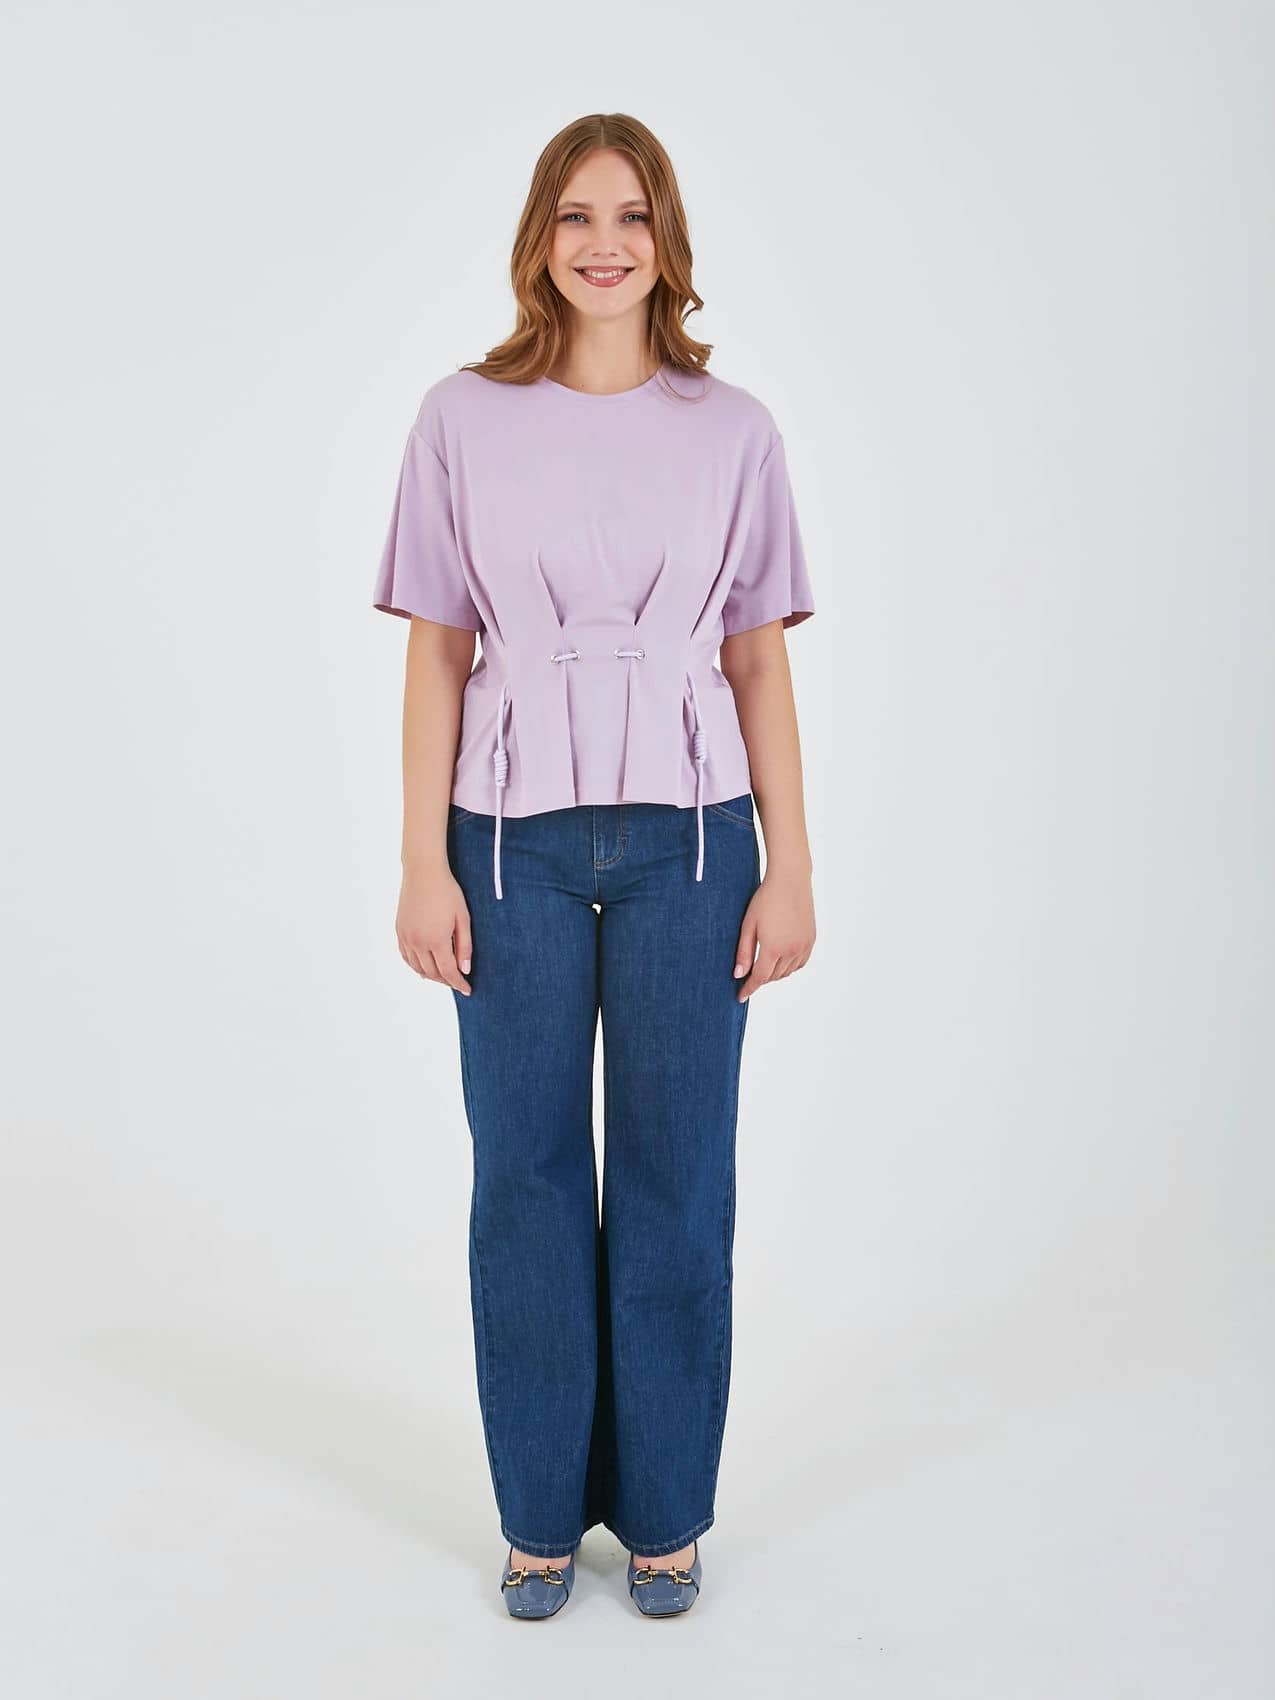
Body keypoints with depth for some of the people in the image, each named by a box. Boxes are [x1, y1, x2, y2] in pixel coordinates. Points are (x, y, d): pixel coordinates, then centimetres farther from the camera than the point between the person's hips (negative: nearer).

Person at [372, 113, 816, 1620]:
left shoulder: (731, 430, 4)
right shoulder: (461, 420, 3)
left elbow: (759, 660, 4)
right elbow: (436, 654, 2)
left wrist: (791, 868, 0)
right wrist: (424, 864, -4)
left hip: (687, 838, 1)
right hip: (515, 838, 0)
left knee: (677, 1174, 7)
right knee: (526, 1173, 7)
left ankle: (664, 1510, 25)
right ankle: (541, 1511, 25)